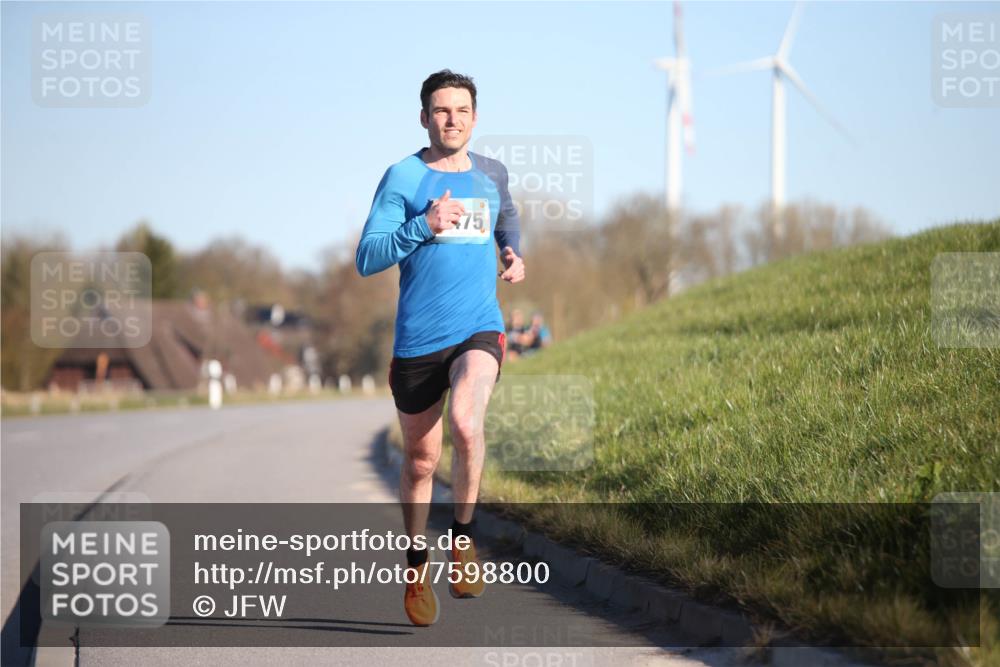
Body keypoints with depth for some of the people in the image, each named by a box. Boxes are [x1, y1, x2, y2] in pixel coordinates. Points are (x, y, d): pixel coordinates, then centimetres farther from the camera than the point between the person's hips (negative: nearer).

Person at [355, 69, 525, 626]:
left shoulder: (492, 174, 10)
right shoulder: (403, 177, -2)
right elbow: (367, 259, -8)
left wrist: (514, 254, 13)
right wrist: (423, 227, -21)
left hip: (479, 330, 1)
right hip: (418, 339, -1)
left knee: (466, 425, -27)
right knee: (421, 460, 9)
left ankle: (464, 536, -6)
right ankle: (417, 567, 29)